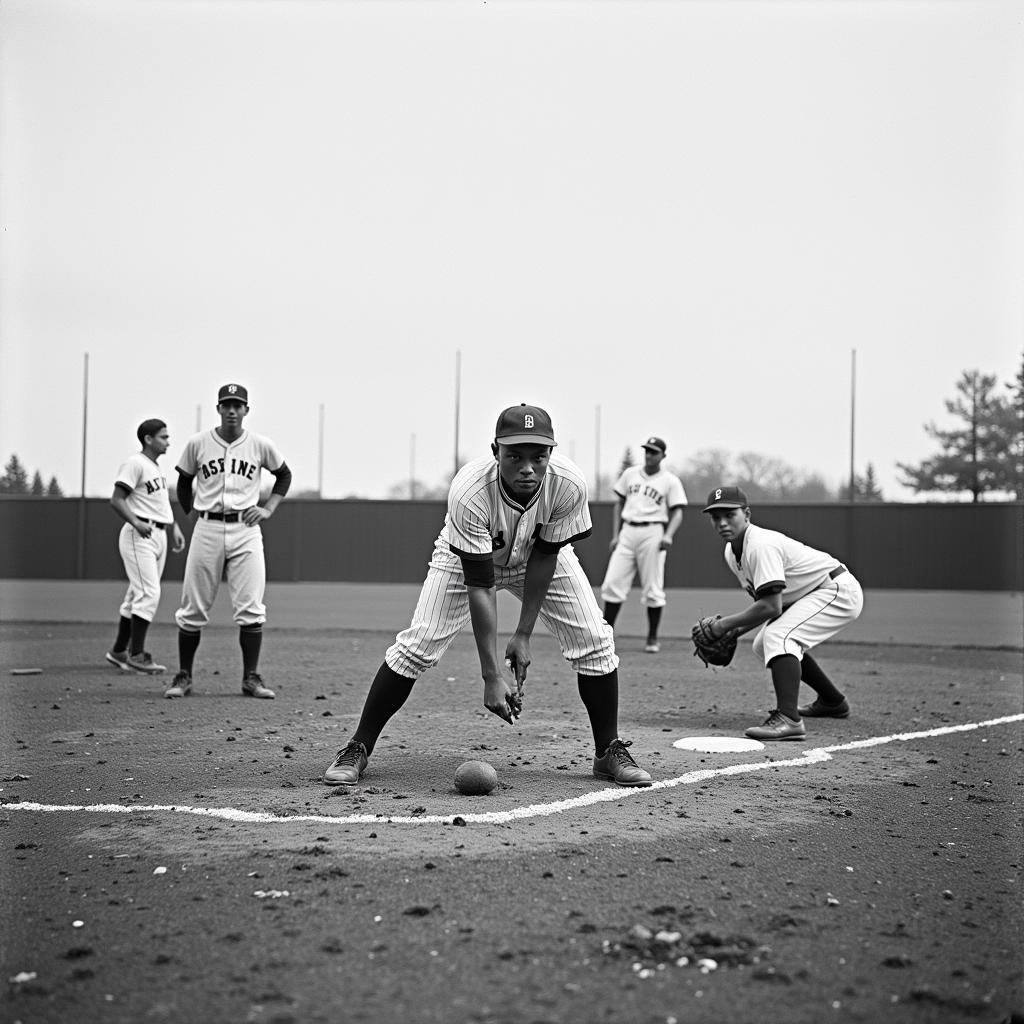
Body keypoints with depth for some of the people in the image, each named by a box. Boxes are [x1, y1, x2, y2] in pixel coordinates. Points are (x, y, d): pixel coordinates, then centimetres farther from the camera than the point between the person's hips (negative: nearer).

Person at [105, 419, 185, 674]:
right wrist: (136, 523, -28)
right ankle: (136, 655, -12)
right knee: (148, 593, -15)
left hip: (158, 535, 10)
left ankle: (118, 652, 19)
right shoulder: (135, 463, -10)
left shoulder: (156, 467, 19)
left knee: (138, 596, 12)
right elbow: (116, 499, -17)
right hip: (139, 536, -10)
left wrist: (174, 527, 20)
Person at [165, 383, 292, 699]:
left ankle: (251, 678, 3)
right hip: (207, 529, 0)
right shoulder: (198, 444, 3)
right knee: (193, 608, 2)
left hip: (245, 530, 0)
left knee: (251, 608, -5)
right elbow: (184, 482, 17)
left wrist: (268, 508, 6)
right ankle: (184, 676, 12)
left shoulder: (261, 445, 2)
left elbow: (284, 475, 18)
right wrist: (194, 512, 5)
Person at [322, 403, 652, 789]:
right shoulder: (469, 491, -40)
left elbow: (545, 557, -19)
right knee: (417, 645, -14)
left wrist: (524, 634, -20)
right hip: (468, 557, -2)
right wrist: (491, 676, -38)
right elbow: (479, 586, -37)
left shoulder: (569, 484, -35)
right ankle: (357, 749, 0)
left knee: (595, 641, -11)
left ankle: (609, 752, 7)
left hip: (541, 556, 2)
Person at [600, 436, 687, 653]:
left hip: (652, 533, -4)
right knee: (613, 583, -3)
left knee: (652, 589, -3)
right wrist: (615, 535, 9)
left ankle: (652, 638, 7)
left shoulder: (671, 481, 3)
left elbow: (677, 512, -1)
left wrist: (668, 535, -19)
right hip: (628, 531, 4)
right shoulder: (630, 474, 14)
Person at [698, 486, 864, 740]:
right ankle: (832, 702, 31)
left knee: (777, 636, -29)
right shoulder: (732, 552, 4)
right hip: (808, 596, 11)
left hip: (840, 591, -11)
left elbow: (771, 607, -31)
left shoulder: (761, 546, -26)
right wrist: (736, 631, -4)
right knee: (763, 646, 19)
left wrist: (726, 624, -21)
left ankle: (789, 719, -39)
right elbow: (766, 603, 10)